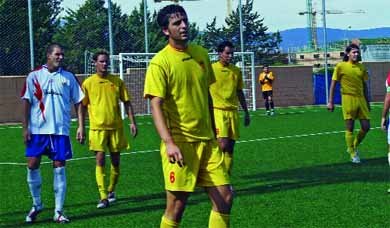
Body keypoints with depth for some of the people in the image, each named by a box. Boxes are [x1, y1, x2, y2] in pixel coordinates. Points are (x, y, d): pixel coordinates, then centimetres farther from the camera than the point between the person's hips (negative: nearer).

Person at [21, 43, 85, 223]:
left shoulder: (68, 77, 6)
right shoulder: (34, 76, 2)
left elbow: (78, 102, 8)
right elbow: (27, 102, 3)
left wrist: (81, 126, 1)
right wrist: (25, 127, -3)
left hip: (60, 130, 1)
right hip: (37, 130, 0)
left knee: (59, 168, 0)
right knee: (32, 166, -2)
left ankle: (58, 211, 5)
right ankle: (36, 204, 18)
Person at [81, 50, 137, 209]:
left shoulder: (117, 81, 6)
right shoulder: (88, 83, 1)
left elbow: (126, 102, 9)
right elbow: (83, 106, 6)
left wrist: (132, 122, 1)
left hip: (116, 127, 2)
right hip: (97, 127, -2)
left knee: (115, 160, 8)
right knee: (100, 160, -10)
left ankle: (111, 191, 28)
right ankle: (103, 197, -12)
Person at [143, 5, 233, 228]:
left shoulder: (201, 54, 9)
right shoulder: (160, 62, -10)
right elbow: (156, 106, -17)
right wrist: (168, 142, -29)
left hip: (207, 140, 6)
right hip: (179, 143, -6)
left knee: (224, 199, 2)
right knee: (176, 205, -2)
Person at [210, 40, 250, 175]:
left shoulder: (236, 71, 11)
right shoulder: (211, 69, -4)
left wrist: (246, 112, 20)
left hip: (233, 112, 5)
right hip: (217, 111, -5)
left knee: (230, 147, 5)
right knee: (223, 145, -17)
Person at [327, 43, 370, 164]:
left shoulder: (361, 67, 11)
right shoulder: (341, 66, -3)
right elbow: (333, 84, -2)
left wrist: (367, 102, 18)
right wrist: (330, 102, -7)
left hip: (361, 99, 5)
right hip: (348, 99, -5)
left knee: (366, 127, 3)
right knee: (350, 128, -2)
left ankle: (354, 147, 26)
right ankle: (353, 154, 10)